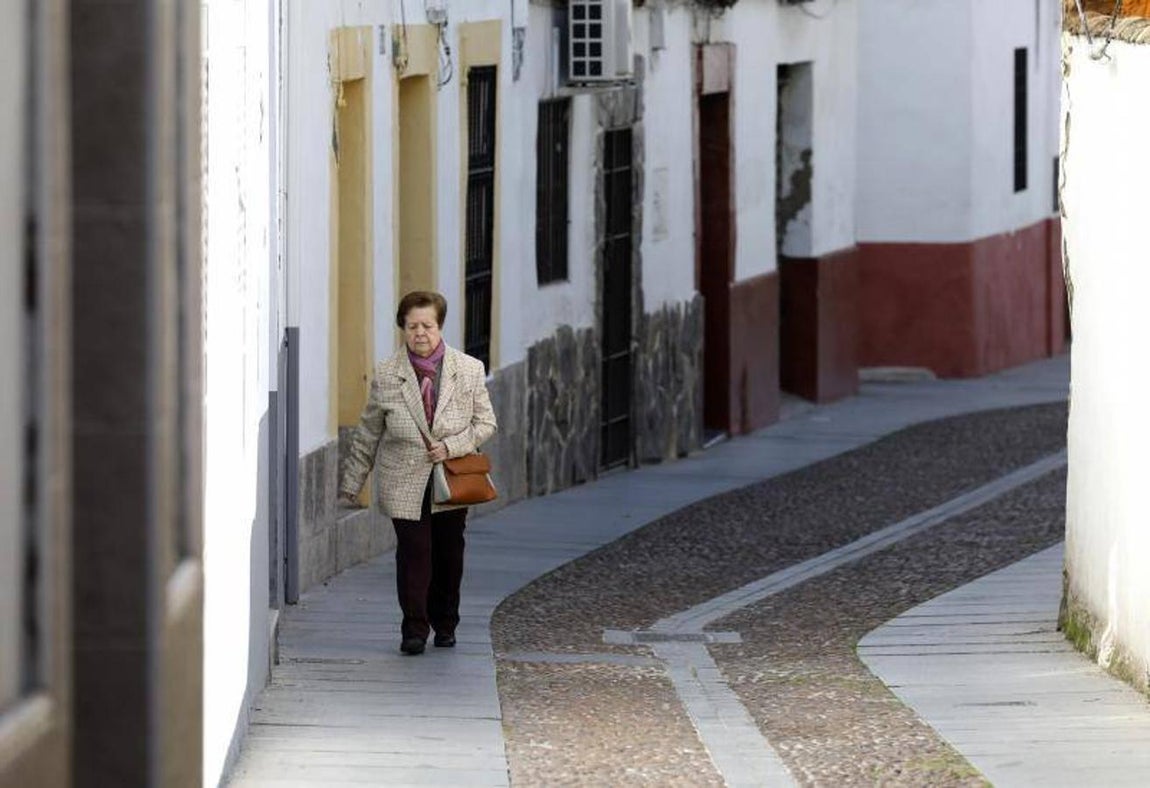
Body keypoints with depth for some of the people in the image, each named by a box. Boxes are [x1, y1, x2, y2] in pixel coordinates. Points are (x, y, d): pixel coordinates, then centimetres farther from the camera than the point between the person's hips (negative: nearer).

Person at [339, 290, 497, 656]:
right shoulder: (386, 375, -1)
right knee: (413, 552, -7)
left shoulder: (470, 370, 1)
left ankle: (445, 625, 25)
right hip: (405, 483, -1)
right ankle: (414, 629, 1)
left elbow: (485, 423, 5)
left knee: (449, 553, 9)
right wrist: (351, 484, 7)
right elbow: (367, 434, 6)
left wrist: (451, 446, -12)